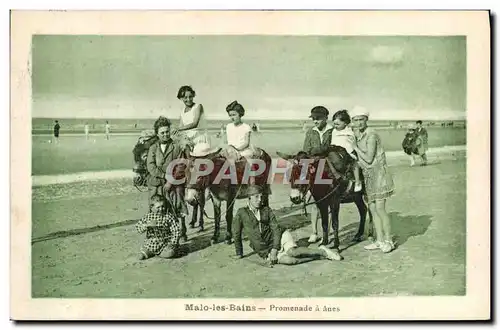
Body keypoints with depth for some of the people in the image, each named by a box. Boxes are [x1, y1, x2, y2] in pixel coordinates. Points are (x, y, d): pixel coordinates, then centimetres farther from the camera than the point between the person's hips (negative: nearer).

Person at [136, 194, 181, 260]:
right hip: (152, 242, 1)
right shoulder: (148, 216, 0)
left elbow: (176, 231, -6)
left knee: (170, 253, -26)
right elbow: (138, 227, -5)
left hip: (166, 242, -1)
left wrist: (172, 243, -14)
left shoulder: (169, 216, -7)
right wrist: (147, 225, -24)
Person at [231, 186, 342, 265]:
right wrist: (239, 253, 8)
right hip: (265, 251, -1)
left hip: (280, 236, 1)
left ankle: (322, 251, -17)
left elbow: (276, 228, -4)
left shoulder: (266, 210, 4)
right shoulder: (241, 213, -2)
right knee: (288, 260, -32)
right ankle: (317, 256, -17)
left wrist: (274, 249, -16)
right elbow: (236, 234, 5)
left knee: (292, 251, -34)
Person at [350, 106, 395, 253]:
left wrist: (355, 147, -11)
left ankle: (388, 241, 3)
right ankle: (380, 240, 16)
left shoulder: (371, 136, -14)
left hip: (378, 173, -8)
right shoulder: (357, 135, 10)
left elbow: (369, 158, -17)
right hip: (367, 175, 8)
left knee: (379, 208, -8)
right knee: (372, 209, 8)